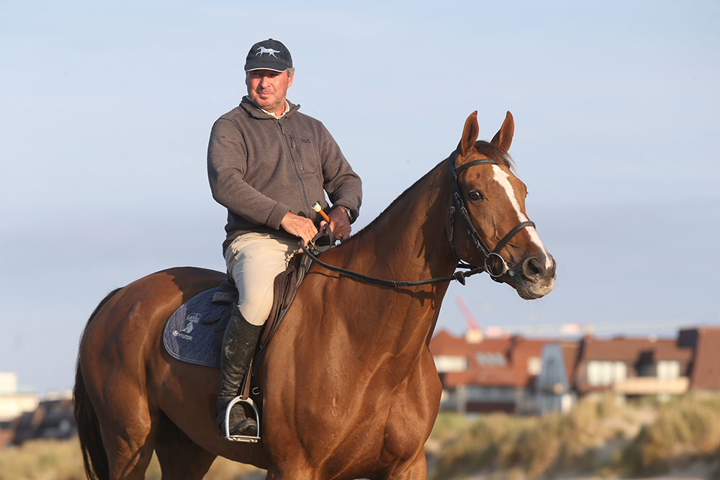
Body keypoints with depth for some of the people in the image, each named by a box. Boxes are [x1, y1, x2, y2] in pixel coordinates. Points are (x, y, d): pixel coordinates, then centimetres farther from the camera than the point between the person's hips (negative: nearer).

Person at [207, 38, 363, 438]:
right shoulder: (230, 128, 6)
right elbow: (225, 183, -10)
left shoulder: (312, 130, 24)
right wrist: (283, 217, -20)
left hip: (316, 242, 6)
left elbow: (345, 178, 21)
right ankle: (229, 397, -22)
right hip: (256, 239, -6)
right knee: (258, 299, -37)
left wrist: (342, 209, -5)